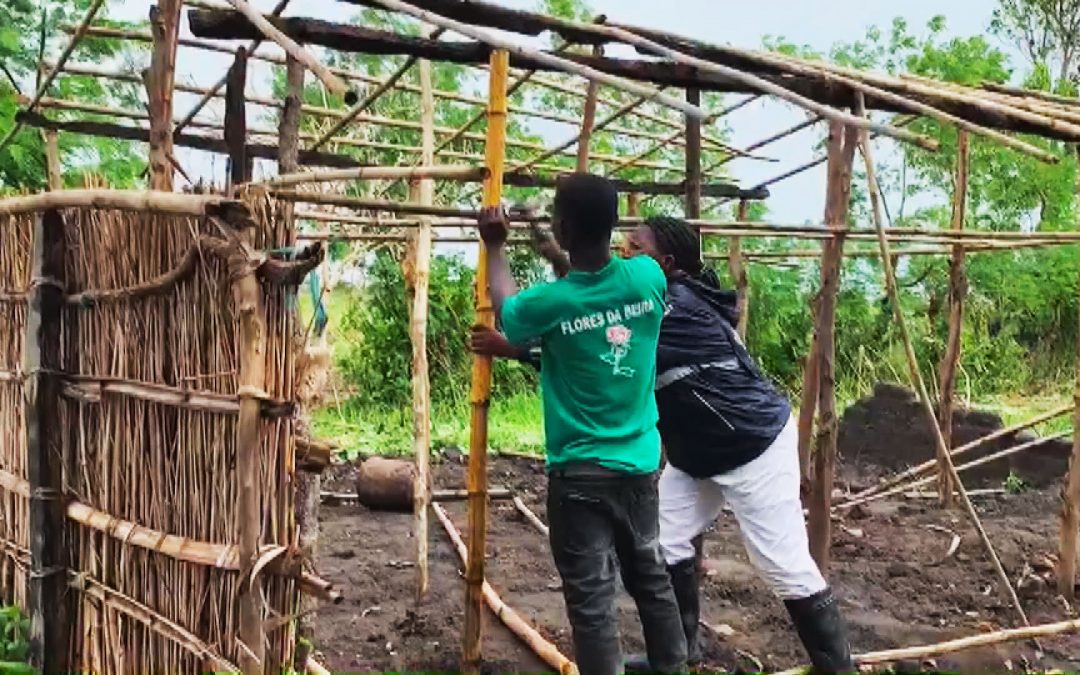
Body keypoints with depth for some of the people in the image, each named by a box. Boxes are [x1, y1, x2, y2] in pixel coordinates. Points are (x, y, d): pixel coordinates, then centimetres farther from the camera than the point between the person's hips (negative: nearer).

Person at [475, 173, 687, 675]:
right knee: (651, 578, 22)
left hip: (580, 474, -5)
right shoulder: (648, 278, -8)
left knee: (591, 597, 3)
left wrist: (496, 247, 19)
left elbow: (506, 311, 7)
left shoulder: (551, 302, -17)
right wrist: (559, 252, 27)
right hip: (640, 466, 5)